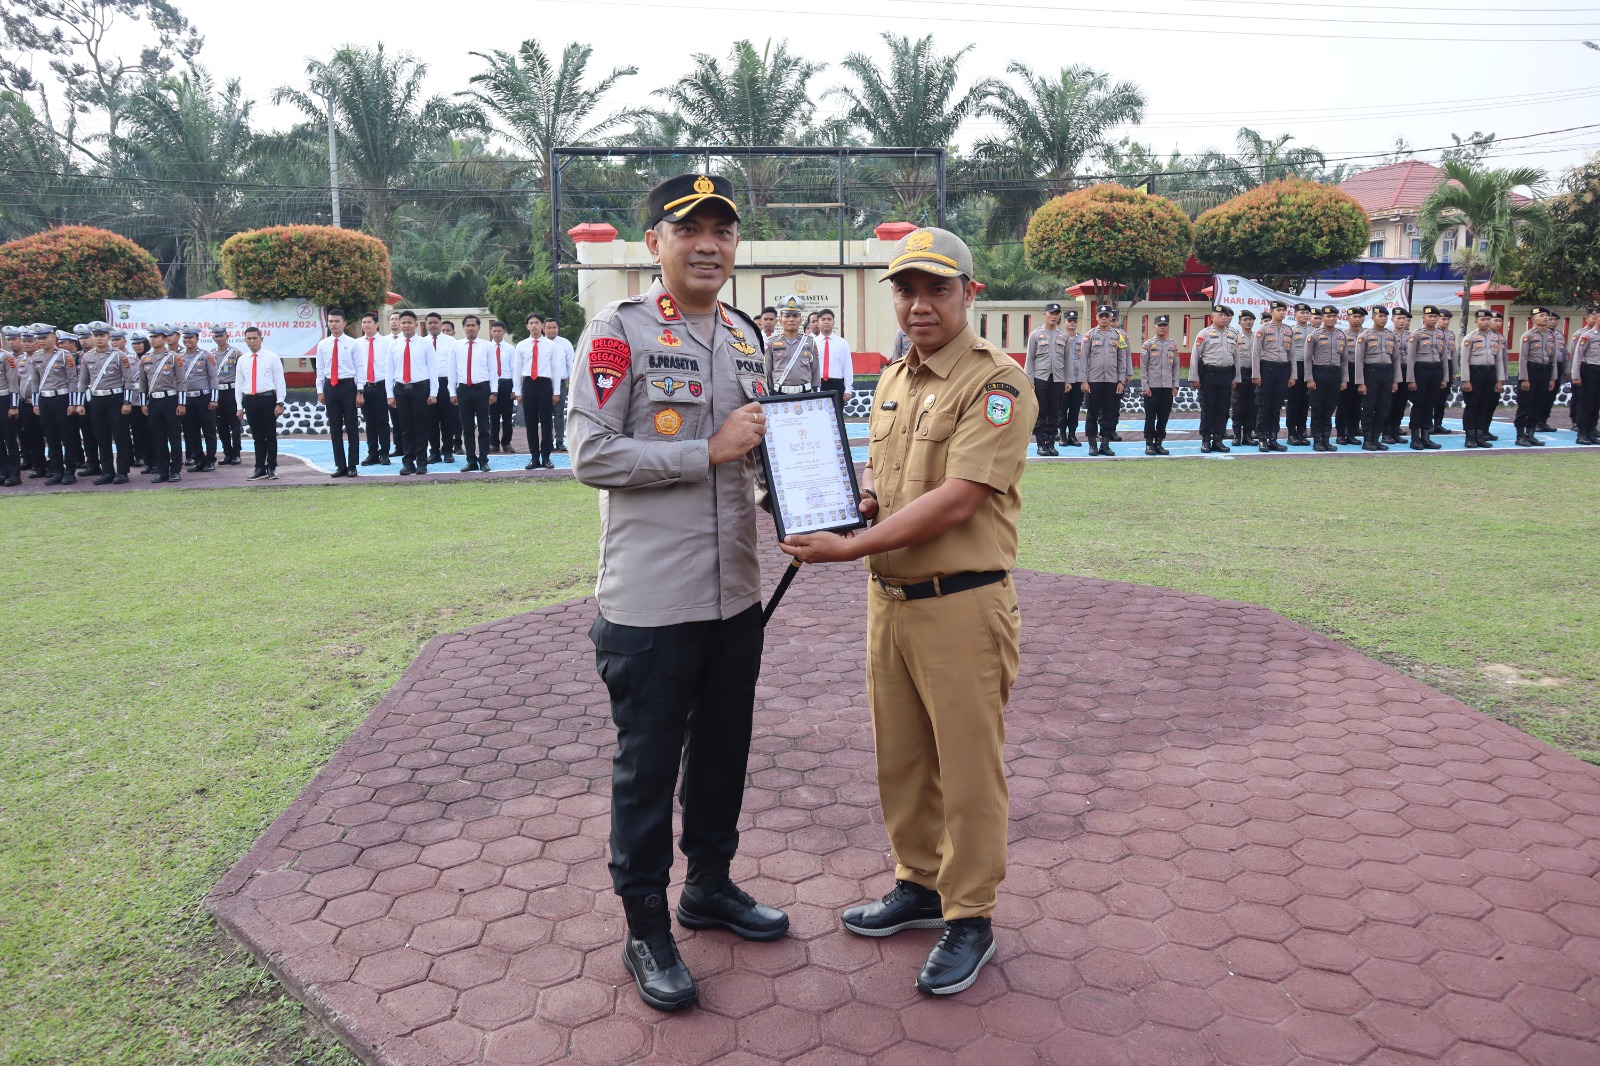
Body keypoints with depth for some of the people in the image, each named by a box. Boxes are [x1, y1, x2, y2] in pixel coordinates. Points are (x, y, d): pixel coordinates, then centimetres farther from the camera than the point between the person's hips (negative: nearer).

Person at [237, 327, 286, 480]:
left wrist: (279, 403, -9)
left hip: (268, 399, -3)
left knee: (270, 435, 2)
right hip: (250, 400, 3)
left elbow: (280, 381, -2)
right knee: (257, 437, 8)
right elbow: (239, 384, 12)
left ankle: (272, 468, 9)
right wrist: (240, 407, 9)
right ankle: (259, 468, 14)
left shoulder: (272, 358, 0)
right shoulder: (242, 360, 10)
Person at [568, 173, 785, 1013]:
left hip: (734, 594, 7)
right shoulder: (618, 331, -9)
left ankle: (710, 886, 40)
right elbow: (592, 455, -17)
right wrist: (710, 450, -19)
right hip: (649, 601, -7)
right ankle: (646, 930, 24)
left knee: (723, 752, 20)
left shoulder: (746, 337, 12)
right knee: (647, 767, 6)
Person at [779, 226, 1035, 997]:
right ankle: (919, 885, 37)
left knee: (968, 770, 5)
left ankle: (969, 919, 22)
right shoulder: (891, 383, 13)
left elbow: (955, 501, -21)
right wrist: (860, 498, 0)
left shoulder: (996, 383, -13)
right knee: (900, 758, 18)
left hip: (962, 606, -8)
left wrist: (850, 547, -22)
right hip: (889, 598, 8)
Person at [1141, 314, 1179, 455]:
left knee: (1164, 417, 5)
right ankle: (1149, 444, 6)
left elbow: (1175, 367, 12)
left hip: (1167, 387, 3)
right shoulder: (1148, 344, 0)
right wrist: (1145, 386, -8)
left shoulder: (1173, 345, 10)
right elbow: (1143, 367, -2)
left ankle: (1159, 442, 13)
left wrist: (1175, 385, 6)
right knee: (1150, 417, 0)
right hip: (1152, 387, -3)